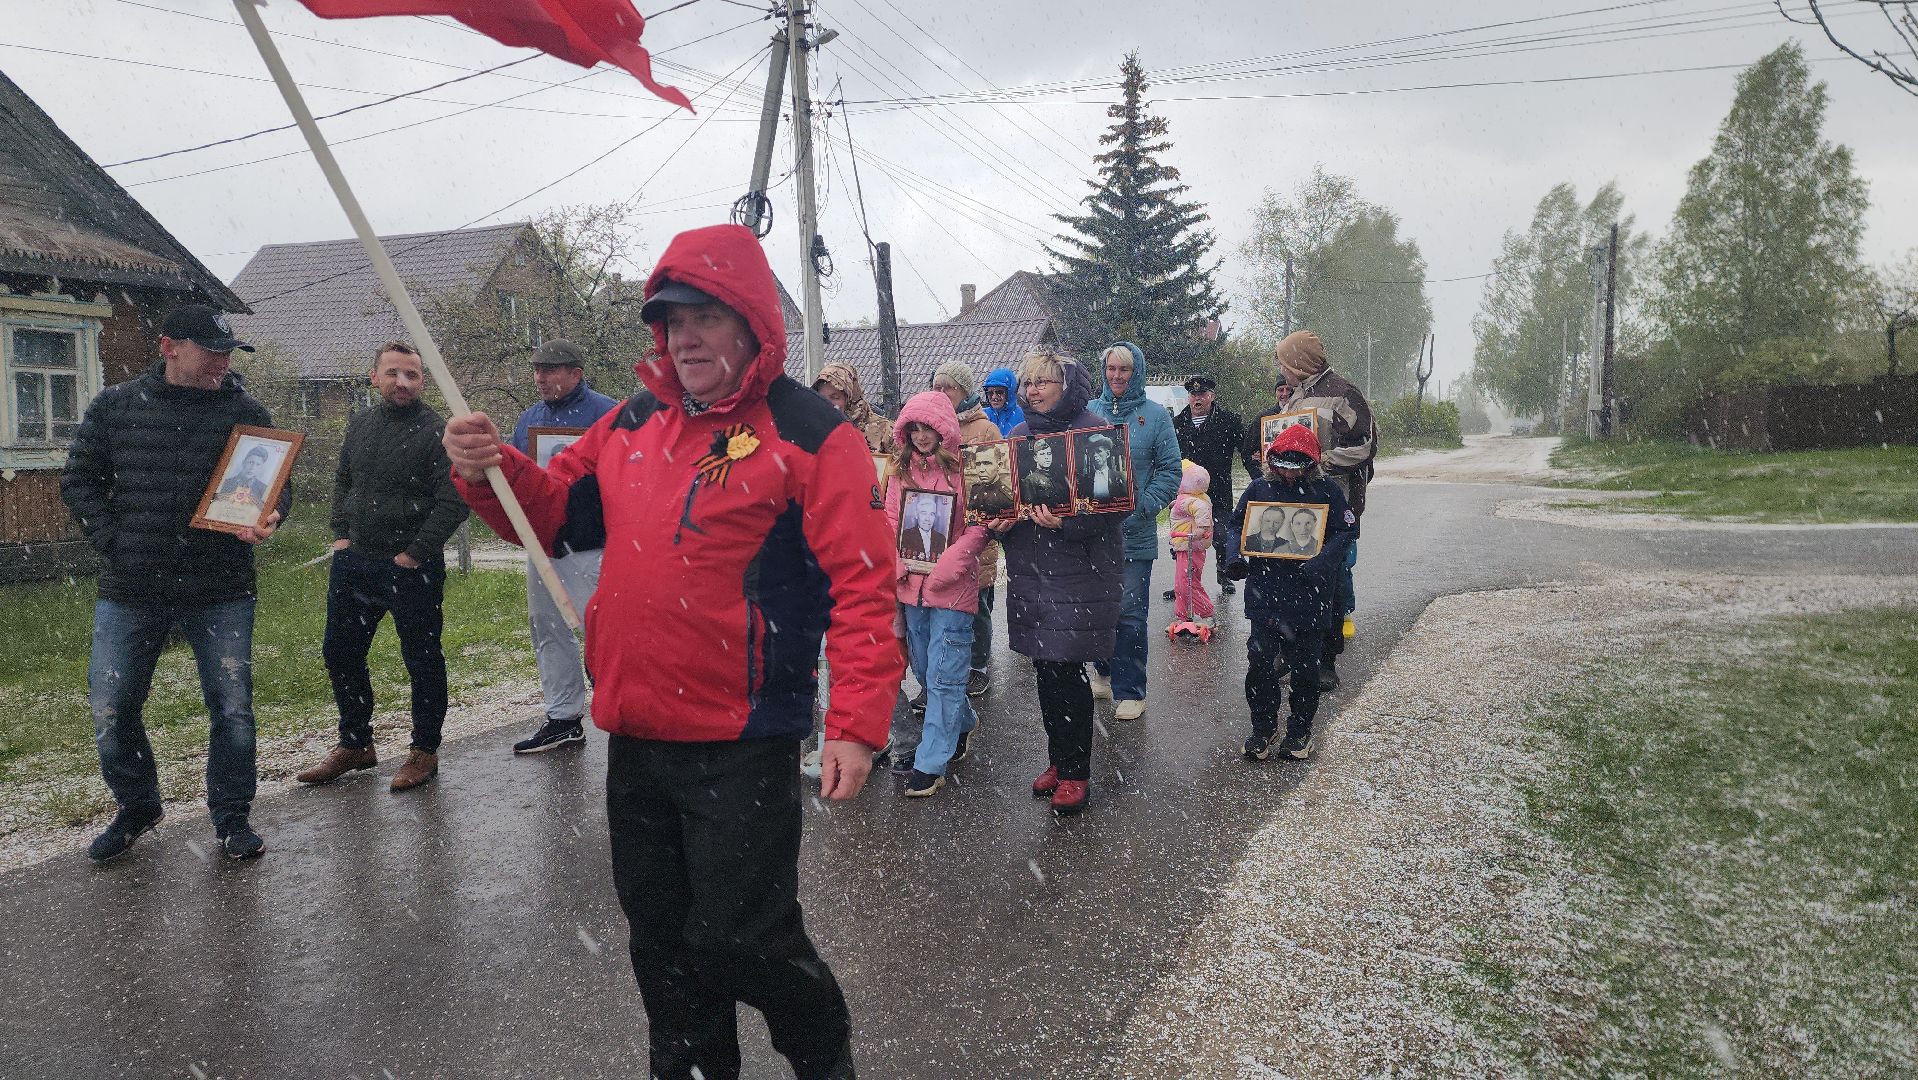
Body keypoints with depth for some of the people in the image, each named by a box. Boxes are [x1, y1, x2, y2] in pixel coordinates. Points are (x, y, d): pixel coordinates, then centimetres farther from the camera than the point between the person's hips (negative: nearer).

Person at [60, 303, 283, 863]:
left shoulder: (245, 411, 1)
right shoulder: (115, 407, 3)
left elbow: (277, 481, 2)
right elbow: (80, 480, 9)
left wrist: (267, 517, -20)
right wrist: (112, 542, -3)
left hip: (221, 592, -1)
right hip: (129, 592, 2)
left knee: (232, 708, 1)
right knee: (111, 710, 8)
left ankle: (231, 817, 18)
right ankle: (136, 807, 32)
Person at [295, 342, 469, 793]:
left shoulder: (437, 432, -12)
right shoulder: (359, 426, 10)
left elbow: (453, 501, -17)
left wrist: (415, 553, -16)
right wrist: (340, 534, 11)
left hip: (411, 568, -7)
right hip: (355, 562, 7)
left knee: (422, 660, 4)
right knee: (340, 653, 15)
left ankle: (424, 751, 18)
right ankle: (355, 744, 31)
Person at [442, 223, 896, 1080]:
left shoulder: (808, 433, -10)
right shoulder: (633, 423, 9)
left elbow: (863, 584, -15)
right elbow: (554, 513, 17)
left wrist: (856, 722, -21)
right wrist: (491, 471, -4)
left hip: (742, 744, -6)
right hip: (636, 732, 7)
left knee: (739, 939, 2)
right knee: (659, 935, 19)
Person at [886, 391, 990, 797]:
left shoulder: (963, 469, -9)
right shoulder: (901, 470, 7)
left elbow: (981, 524, -10)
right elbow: (890, 521, 11)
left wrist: (948, 565, -17)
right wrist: (894, 561, -5)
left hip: (951, 590, -6)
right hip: (911, 586, 6)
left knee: (943, 678, -3)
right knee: (925, 670, 18)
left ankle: (931, 764, 4)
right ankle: (964, 723, 42)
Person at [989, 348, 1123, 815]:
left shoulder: (1093, 432, -8)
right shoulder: (1018, 435, 12)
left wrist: (1066, 523, -25)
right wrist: (1001, 522, -4)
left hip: (1079, 570, -6)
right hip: (1029, 570, 6)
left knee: (1066, 671, -4)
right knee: (1046, 669, 11)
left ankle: (1076, 771, 10)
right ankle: (1059, 760, 26)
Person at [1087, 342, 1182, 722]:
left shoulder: (1155, 415, -1)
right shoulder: (1090, 412, 7)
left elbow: (1170, 469, -3)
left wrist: (1143, 506, -14)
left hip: (1134, 532, -3)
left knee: (1129, 613, -2)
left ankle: (1129, 690, 8)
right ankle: (1104, 673, 31)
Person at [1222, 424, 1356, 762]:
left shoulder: (1326, 490, -2)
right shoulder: (1259, 488, 3)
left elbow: (1346, 530, -4)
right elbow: (1236, 525, 10)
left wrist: (1321, 562, -19)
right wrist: (1236, 556, -8)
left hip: (1308, 593, -1)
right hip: (1265, 591, 1)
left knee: (1304, 665, 9)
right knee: (1260, 661, -2)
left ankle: (1299, 730, 26)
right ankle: (1262, 728, 16)